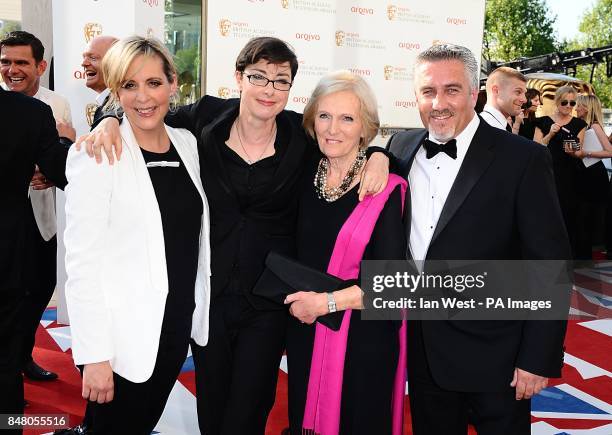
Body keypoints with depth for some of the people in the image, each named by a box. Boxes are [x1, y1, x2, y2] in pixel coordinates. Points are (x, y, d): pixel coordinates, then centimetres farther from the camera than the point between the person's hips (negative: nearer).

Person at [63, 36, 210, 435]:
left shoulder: (187, 143, 3)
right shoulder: (95, 154, -14)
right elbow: (82, 261, -17)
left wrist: (197, 311, 9)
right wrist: (94, 354, -18)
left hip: (179, 323, 6)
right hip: (124, 334, -6)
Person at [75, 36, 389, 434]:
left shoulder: (302, 133, -9)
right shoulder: (206, 117, -6)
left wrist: (377, 154, -15)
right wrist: (111, 121, -11)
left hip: (268, 298, -1)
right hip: (209, 291, 2)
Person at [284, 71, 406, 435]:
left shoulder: (387, 189, -13)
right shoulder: (306, 177, 2)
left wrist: (327, 302, -16)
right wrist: (293, 299, -1)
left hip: (364, 339, -4)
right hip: (304, 335, 4)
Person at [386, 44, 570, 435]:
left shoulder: (524, 159, -13)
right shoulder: (402, 147, 2)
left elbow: (550, 264, -12)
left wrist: (539, 358, -13)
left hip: (492, 356, -4)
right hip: (421, 348, 5)